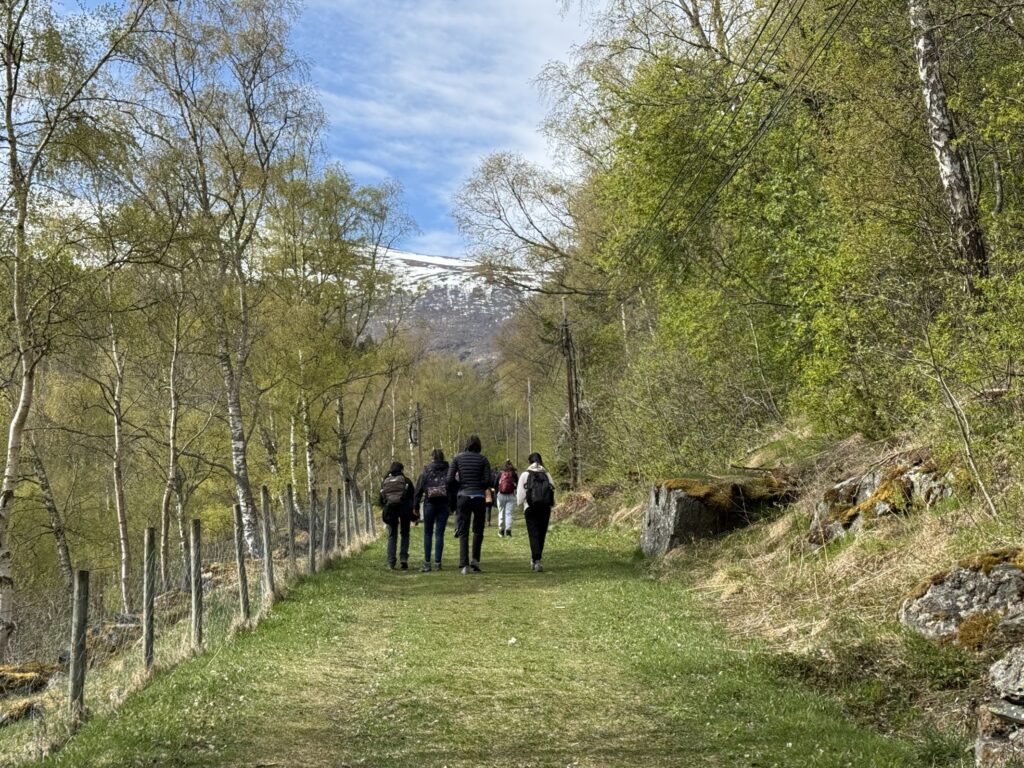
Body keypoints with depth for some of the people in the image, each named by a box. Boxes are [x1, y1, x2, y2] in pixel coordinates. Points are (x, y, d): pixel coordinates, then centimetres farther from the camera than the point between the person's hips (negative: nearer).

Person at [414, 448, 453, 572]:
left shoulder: (426, 471, -1)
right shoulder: (448, 471, 1)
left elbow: (419, 489, 0)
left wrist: (415, 506, 6)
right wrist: (452, 506, 6)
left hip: (429, 504, -1)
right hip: (444, 505, 1)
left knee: (428, 533, 8)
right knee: (440, 534, 4)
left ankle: (427, 563, 3)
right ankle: (437, 563, 2)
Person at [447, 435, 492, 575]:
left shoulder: (458, 459, 3)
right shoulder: (483, 459, 0)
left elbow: (450, 480, -4)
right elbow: (487, 481, -7)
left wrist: (459, 487, 12)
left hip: (463, 496, 1)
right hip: (478, 496, -1)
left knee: (463, 532, 5)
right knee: (478, 530, 17)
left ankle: (464, 564, -5)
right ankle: (475, 560, 6)